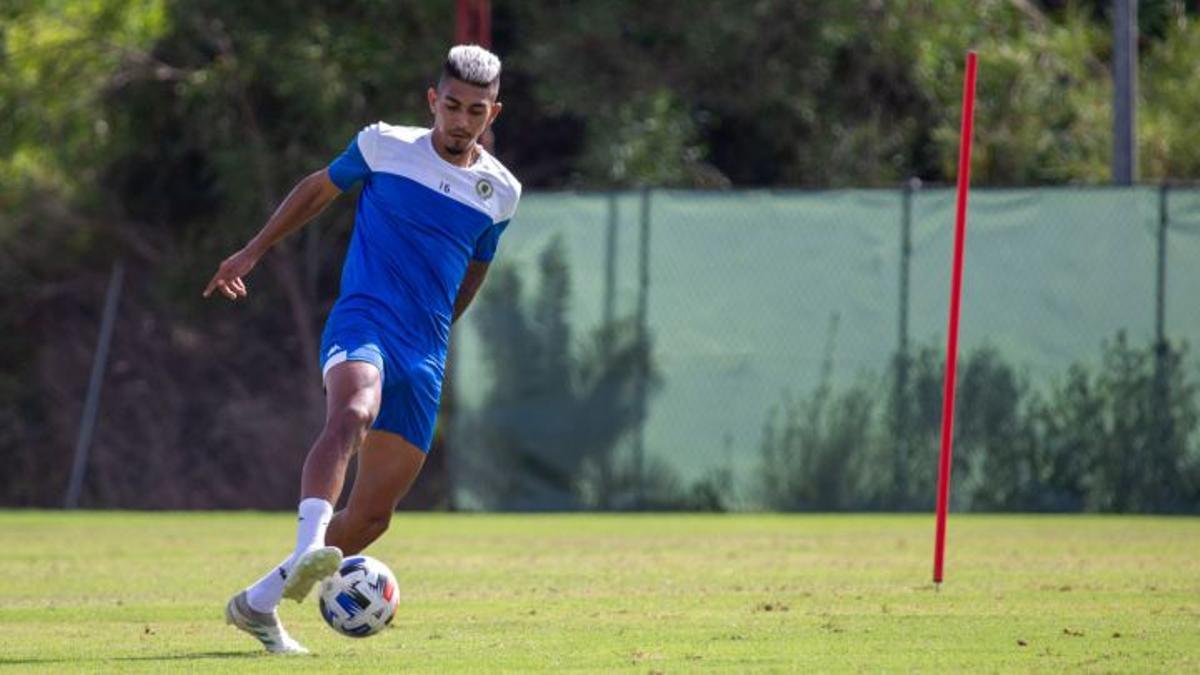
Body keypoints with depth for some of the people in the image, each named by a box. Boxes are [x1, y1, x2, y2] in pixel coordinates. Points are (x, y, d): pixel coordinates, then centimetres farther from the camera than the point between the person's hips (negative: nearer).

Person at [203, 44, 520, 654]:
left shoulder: (501, 191, 10)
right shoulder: (384, 147, 1)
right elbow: (318, 189, 17)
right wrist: (252, 252, 20)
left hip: (423, 354, 4)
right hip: (361, 321, -4)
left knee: (372, 516, 2)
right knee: (354, 413, -39)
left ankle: (258, 604, 17)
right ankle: (309, 549, -59)